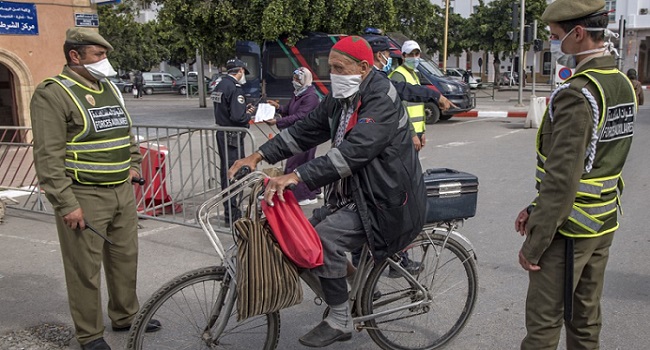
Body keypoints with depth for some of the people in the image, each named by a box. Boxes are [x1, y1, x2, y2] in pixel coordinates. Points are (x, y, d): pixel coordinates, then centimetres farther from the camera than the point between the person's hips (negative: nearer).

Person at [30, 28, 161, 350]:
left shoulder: (109, 88, 13)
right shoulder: (53, 93, -11)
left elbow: (127, 132, 27)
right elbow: (48, 157, -17)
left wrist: (133, 164, 14)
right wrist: (66, 204, -20)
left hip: (122, 191, 8)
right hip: (83, 197, -7)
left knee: (126, 259, 17)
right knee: (85, 270, 3)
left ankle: (125, 316, 36)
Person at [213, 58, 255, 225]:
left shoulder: (220, 85, 12)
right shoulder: (234, 87, -18)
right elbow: (237, 117, -24)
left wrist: (244, 109, 16)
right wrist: (248, 115, -4)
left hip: (221, 134, 10)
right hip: (233, 136, -10)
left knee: (226, 172, 18)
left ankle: (229, 211, 31)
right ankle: (231, 215, 1)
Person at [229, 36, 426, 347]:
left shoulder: (382, 100, -21)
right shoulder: (340, 99, 8)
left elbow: (354, 150, -34)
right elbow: (306, 129, 7)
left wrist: (297, 176, -41)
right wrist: (260, 155, -4)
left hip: (386, 201, -10)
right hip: (354, 194, 10)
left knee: (325, 238, -23)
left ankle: (339, 321, -5)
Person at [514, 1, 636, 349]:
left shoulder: (576, 95, -22)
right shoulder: (622, 85, 7)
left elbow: (562, 179, -25)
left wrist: (533, 244, -17)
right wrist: (536, 209, 14)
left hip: (568, 229, -9)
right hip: (603, 223, 9)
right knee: (586, 317, 19)